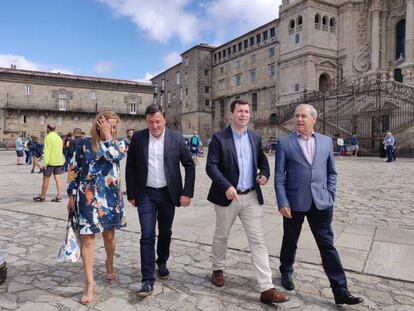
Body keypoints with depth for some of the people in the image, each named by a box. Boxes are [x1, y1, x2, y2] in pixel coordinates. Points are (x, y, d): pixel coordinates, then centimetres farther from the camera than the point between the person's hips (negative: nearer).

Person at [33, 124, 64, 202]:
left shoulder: (48, 137, -8)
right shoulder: (59, 137, 15)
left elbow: (47, 151, -16)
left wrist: (45, 162, -17)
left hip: (50, 161, -6)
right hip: (59, 161, 6)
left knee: (46, 179, 4)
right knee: (58, 179, 4)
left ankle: (42, 197, 15)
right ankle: (58, 196, 1)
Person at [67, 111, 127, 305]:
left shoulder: (117, 144, 3)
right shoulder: (84, 144, -1)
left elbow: (115, 156, -21)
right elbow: (75, 170, 4)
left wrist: (108, 136, -14)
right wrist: (72, 195, 2)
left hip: (111, 197, 2)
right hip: (88, 197, -1)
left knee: (109, 235, 15)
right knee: (87, 238, -2)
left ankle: (109, 266, 41)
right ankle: (89, 284, 8)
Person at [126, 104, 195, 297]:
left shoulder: (176, 138, -4)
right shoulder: (137, 138, -2)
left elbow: (189, 165, -1)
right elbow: (130, 168, 3)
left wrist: (187, 192, -7)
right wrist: (131, 194, 2)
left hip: (168, 194, 1)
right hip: (146, 194, 0)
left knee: (165, 233, 16)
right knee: (147, 236, -4)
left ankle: (162, 263, 41)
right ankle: (148, 280, 6)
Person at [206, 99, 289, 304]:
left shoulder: (255, 138, 8)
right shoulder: (219, 138, -7)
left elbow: (262, 159, 19)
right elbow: (211, 166, -13)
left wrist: (265, 173, -3)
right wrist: (226, 186, -26)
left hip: (252, 197, 3)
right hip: (228, 196, -3)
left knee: (258, 241, 1)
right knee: (221, 236, 16)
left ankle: (267, 289, 7)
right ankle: (218, 270, 41)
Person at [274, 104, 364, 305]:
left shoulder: (326, 141, 7)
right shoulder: (284, 143, -2)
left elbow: (331, 172, 11)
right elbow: (279, 176, -5)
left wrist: (330, 196, 2)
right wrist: (282, 203, -11)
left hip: (321, 203, 2)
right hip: (294, 203, -1)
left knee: (327, 245, 6)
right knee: (290, 242, 15)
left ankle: (340, 290, 16)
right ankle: (286, 272, 39)